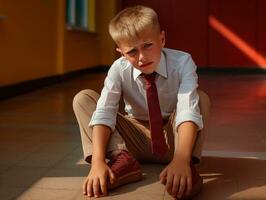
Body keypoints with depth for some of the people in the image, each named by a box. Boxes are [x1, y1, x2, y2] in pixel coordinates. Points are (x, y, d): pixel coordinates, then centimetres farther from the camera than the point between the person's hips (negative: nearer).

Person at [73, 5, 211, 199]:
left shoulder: (182, 62, -23)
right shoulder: (119, 69, -18)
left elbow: (188, 111, -37)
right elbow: (104, 112, -28)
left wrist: (182, 159, -53)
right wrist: (98, 161, -44)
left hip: (172, 138, -2)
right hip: (135, 139, 2)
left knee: (201, 98, -28)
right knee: (83, 98, -15)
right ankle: (122, 159, -29)